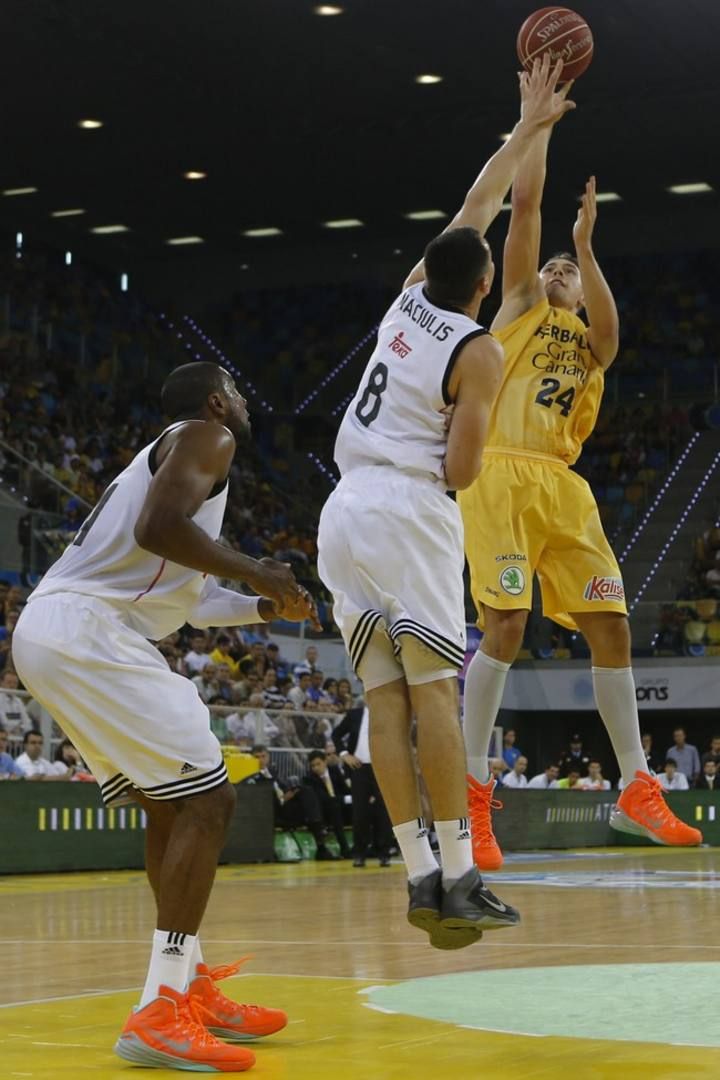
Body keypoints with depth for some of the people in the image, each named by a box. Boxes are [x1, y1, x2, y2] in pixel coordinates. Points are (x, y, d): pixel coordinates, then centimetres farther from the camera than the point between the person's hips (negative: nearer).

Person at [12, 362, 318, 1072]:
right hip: (88, 633, -10)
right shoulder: (206, 436, 0)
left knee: (170, 804, 19)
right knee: (206, 800, -11)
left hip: (49, 631, 10)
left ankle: (189, 986, 24)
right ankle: (158, 1015, -15)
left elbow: (178, 592, 35)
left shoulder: (167, 451, 30)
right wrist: (254, 571, -7)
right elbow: (158, 529, -20)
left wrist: (264, 608, 28)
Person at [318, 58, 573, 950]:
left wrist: (528, 125, 35)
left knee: (386, 699, 2)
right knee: (433, 691, -8)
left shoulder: (410, 299, 13)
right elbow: (459, 471, -9)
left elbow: (476, 206, 26)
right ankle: (458, 880, -11)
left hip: (344, 513, 7)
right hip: (408, 514, -7)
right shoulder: (478, 353, -5)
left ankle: (420, 877, 0)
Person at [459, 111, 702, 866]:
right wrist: (541, 122, 14)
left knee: (611, 629, 2)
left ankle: (635, 791, 11)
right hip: (502, 475, -5)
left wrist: (586, 248, -6)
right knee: (505, 628, -16)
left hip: (563, 488, 5)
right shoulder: (520, 307, 17)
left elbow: (608, 334, -4)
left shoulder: (588, 341, 23)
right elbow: (525, 203, 9)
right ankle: (472, 796, -11)